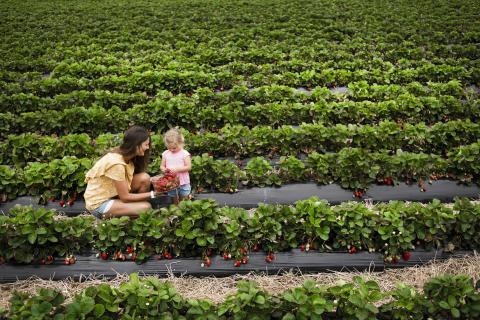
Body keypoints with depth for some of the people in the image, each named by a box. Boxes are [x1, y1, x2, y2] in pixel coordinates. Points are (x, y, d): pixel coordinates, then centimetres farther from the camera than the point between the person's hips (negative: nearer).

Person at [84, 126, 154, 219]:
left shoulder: (125, 155, -3)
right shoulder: (116, 163, -29)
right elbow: (125, 197, -22)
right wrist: (151, 194, -17)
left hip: (112, 194, 8)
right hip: (99, 204, -8)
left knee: (144, 178, -11)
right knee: (146, 207, -20)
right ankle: (109, 215, -2)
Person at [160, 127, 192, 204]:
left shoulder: (184, 153, -9)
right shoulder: (165, 154, 2)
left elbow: (188, 167, -13)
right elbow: (162, 166, 7)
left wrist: (177, 169, -24)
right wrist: (164, 169, -16)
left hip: (183, 183, -3)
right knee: (175, 203, 14)